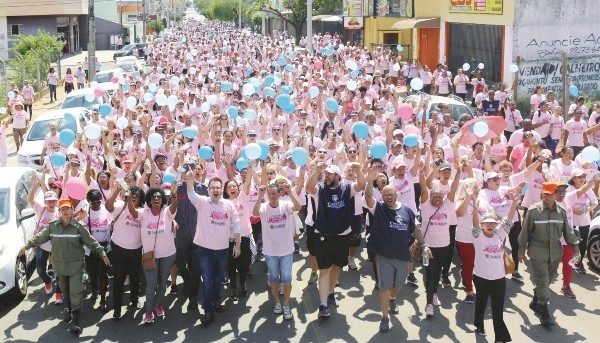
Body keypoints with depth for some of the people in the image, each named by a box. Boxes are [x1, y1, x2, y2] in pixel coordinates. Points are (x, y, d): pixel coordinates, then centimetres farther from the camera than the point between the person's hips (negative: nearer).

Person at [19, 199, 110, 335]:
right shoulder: (52, 226, -2)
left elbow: (91, 242, -7)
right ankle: (70, 310, 41)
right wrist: (26, 246, 10)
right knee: (65, 291, 19)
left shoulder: (78, 227, -10)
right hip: (60, 266, 3)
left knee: (75, 292, -7)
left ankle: (75, 321, -5)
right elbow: (40, 237, 10)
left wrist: (102, 254, -9)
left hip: (75, 266, -3)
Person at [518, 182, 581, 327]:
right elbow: (526, 231, -5)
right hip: (538, 252, -4)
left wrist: (575, 248, 1)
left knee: (548, 280, 15)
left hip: (555, 252, 4)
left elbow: (568, 231, 6)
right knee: (542, 281, -4)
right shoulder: (533, 210, -11)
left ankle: (535, 302, 36)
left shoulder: (561, 211, 0)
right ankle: (544, 312, 4)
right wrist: (521, 250, -1)